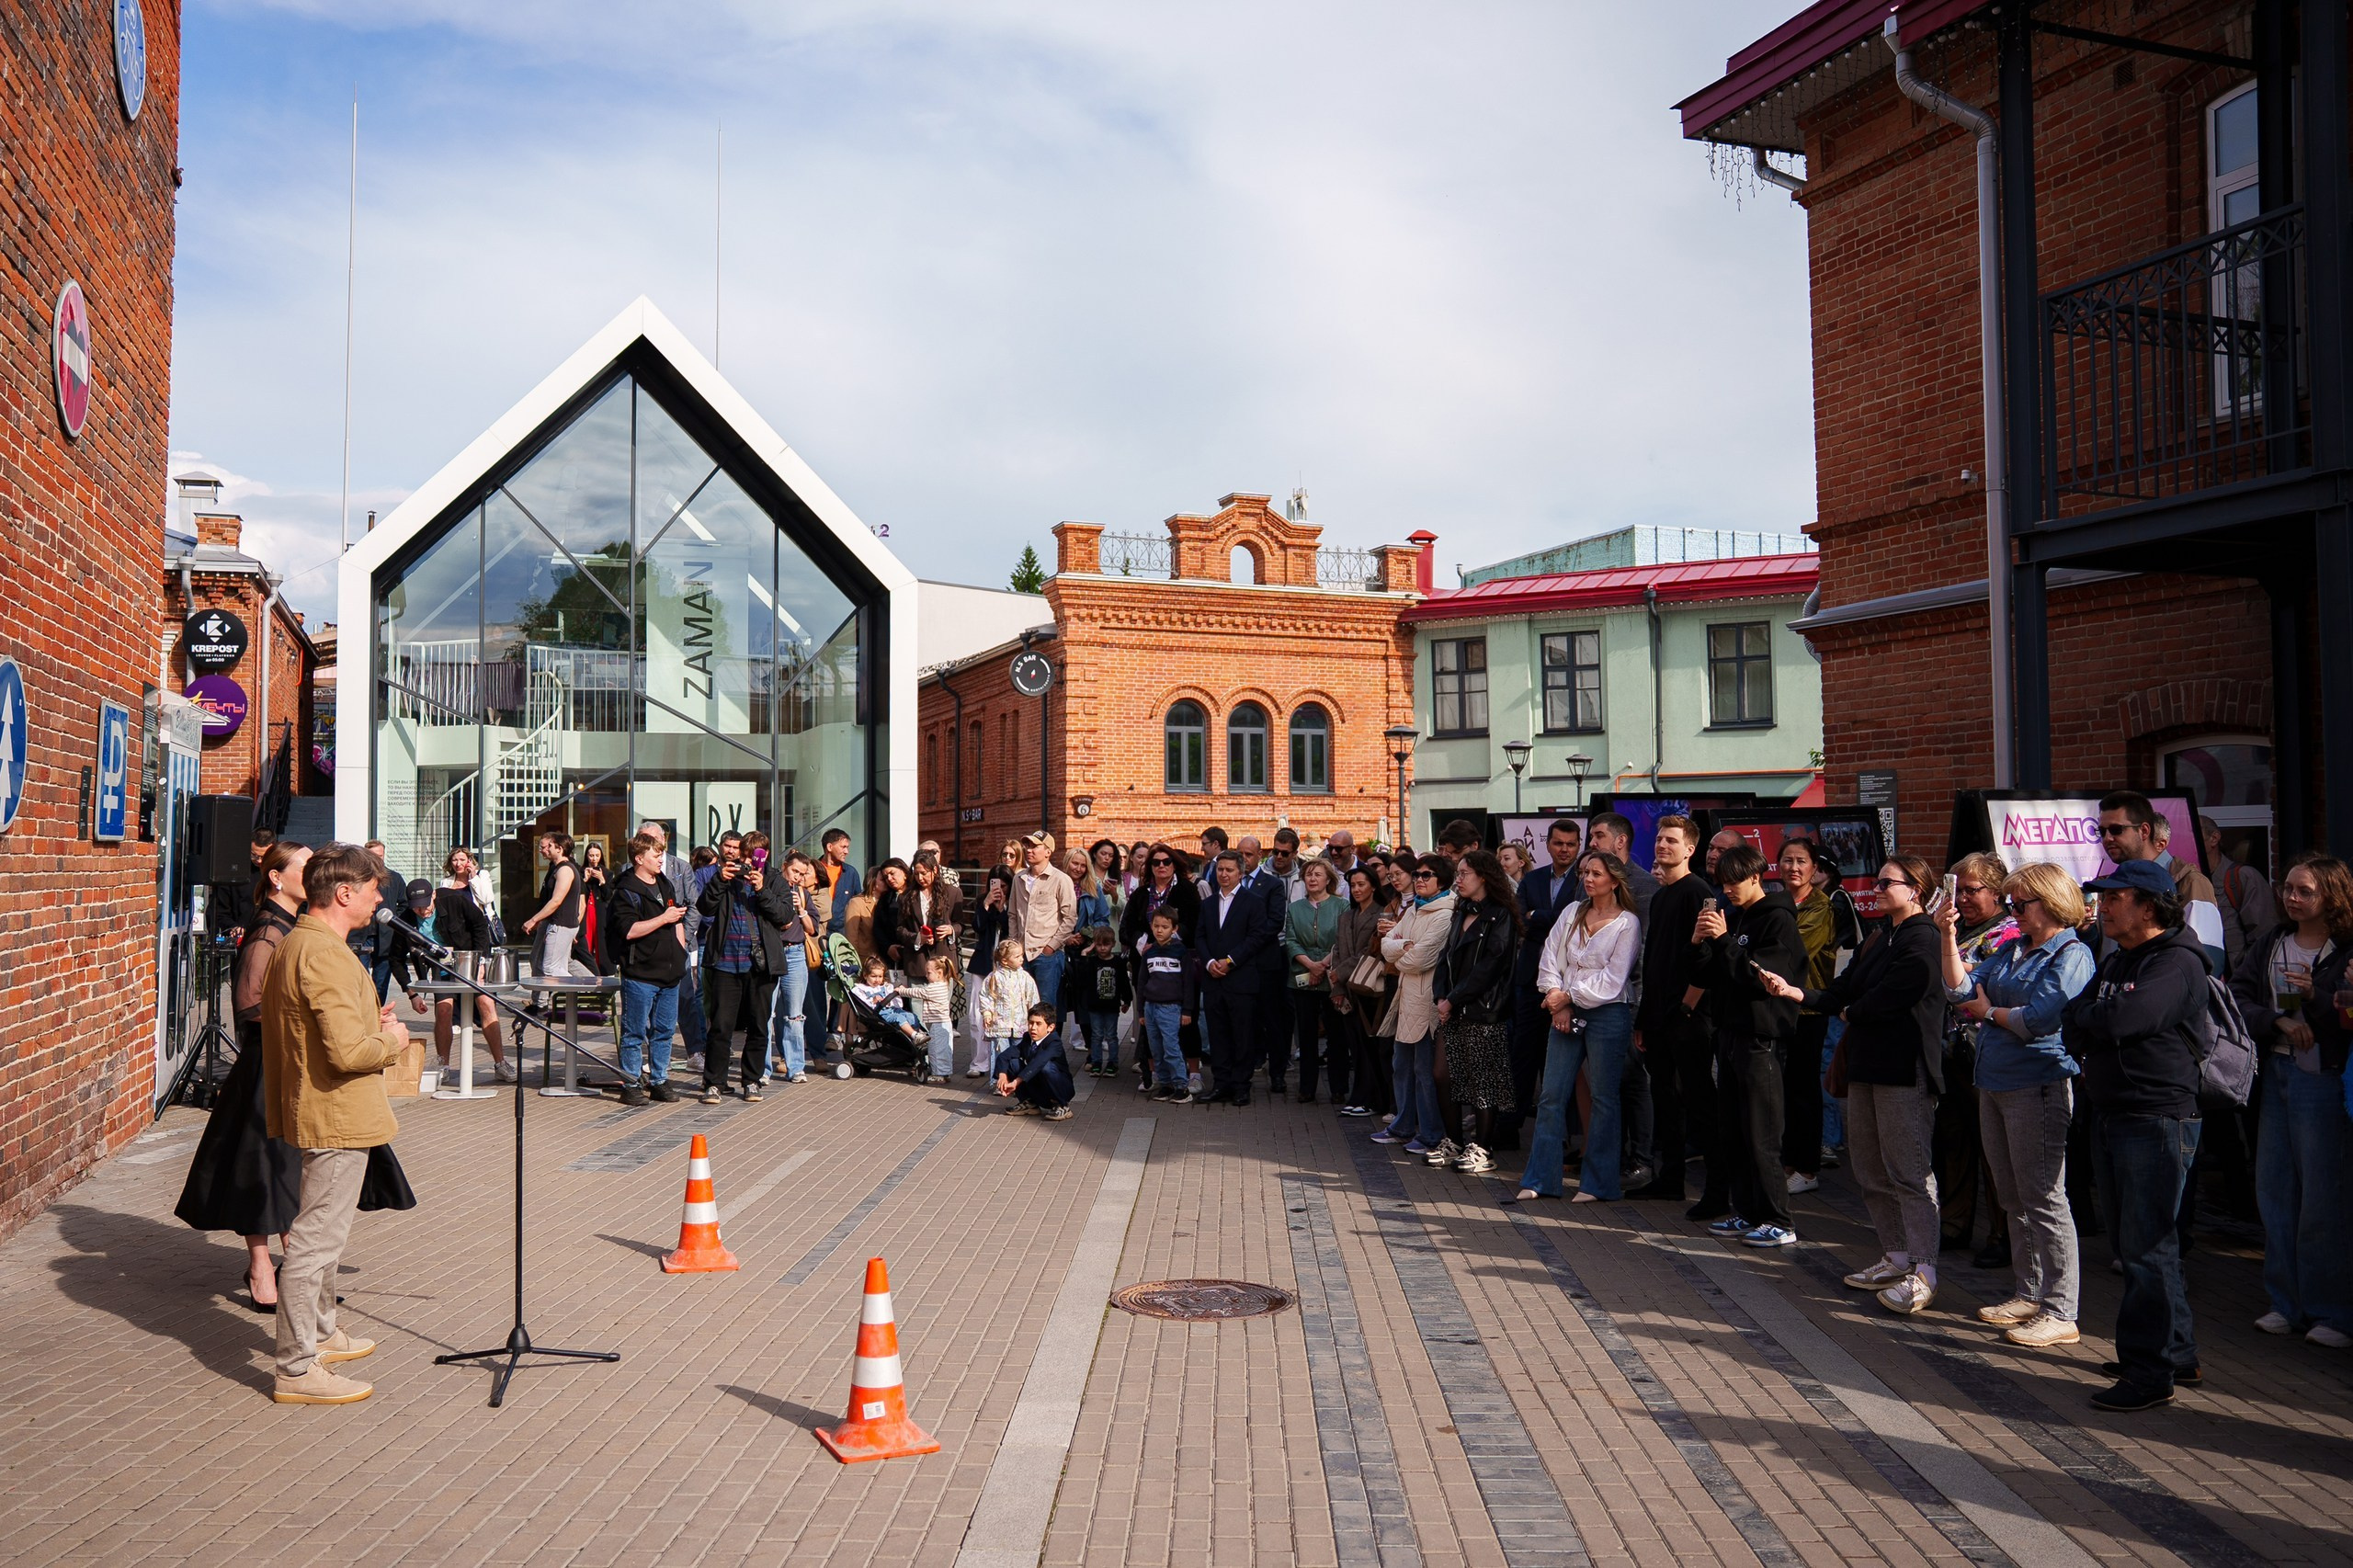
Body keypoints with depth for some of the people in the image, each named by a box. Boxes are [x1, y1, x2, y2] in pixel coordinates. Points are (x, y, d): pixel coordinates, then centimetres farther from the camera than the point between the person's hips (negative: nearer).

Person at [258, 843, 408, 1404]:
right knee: (316, 1240, -4)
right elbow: (348, 1051, -29)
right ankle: (296, 1370, 3)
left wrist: (371, 1023, 10)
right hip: (337, 1116, -11)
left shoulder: (294, 943, 11)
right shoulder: (325, 953, -23)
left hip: (315, 1109, 11)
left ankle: (320, 1334, 39)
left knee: (323, 1231, 24)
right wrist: (391, 1040, -10)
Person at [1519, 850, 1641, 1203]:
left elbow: (1612, 981, -10)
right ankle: (1538, 1179, 9)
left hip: (1607, 1015, -5)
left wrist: (1568, 996, -8)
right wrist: (1558, 1003, -4)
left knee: (1603, 1098, 2)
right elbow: (1549, 959, 7)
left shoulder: (1627, 924, -4)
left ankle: (1598, 1183, 9)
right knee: (1551, 1096, 4)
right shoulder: (1571, 913, 11)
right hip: (1565, 1013, 5)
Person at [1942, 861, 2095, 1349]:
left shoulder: (2071, 955, -9)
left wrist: (1989, 1011, -3)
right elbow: (1961, 990, 8)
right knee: (2014, 1199, 15)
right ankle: (2028, 1295, 25)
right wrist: (1949, 937, 0)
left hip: (2038, 1086, -8)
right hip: (1995, 1084, 9)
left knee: (2043, 1200, -5)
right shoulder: (2012, 949, 15)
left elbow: (2038, 1020, -19)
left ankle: (2060, 1312, 1)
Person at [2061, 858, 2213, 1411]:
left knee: (2147, 1247, -6)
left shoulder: (2177, 963, -12)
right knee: (2128, 1242, 15)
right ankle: (2177, 1353, 27)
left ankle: (2151, 1372, 1)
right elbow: (2072, 1028, 13)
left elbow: (2121, 1019, -25)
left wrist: (2084, 1015, -5)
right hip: (2110, 1114, 9)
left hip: (2158, 1119, -9)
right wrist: (2090, 1041, -7)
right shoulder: (2115, 961, 17)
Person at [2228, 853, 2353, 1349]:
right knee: (2273, 1190, 10)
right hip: (2275, 1074, 6)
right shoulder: (2269, 944, 9)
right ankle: (2288, 1303, 21)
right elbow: (2238, 999, 2)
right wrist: (2280, 1022, -13)